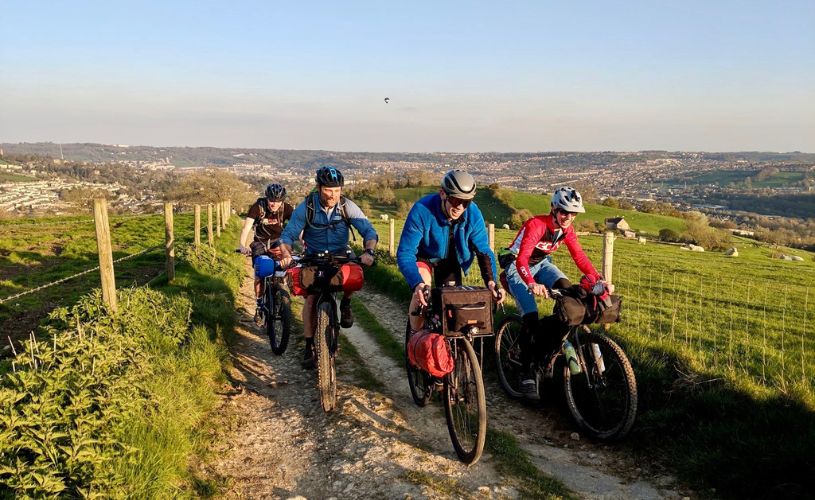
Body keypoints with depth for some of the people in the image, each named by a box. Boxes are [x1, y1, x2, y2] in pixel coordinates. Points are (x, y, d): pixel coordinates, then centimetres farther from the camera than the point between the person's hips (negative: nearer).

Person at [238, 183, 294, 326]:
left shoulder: (287, 208, -22)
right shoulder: (258, 207, -25)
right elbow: (247, 227, -34)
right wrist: (242, 245, -51)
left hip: (277, 240, 1)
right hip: (260, 242, -1)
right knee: (259, 276, -8)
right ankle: (259, 307, 11)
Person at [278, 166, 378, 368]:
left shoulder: (347, 206, -15)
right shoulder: (306, 207, -17)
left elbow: (369, 231, -19)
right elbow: (288, 235, -18)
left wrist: (368, 251, -40)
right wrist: (286, 255, -38)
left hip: (340, 256, 1)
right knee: (311, 298, -14)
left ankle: (345, 304, -2)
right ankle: (310, 346, -2)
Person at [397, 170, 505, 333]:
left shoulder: (473, 213, -27)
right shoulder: (421, 211, -37)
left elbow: (484, 251, -19)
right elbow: (405, 254, -38)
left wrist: (491, 281, -38)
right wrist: (417, 284, -55)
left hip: (450, 260, 3)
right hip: (424, 256, -3)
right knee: (422, 293, -28)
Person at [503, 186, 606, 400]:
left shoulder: (567, 229, -10)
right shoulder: (536, 225, -30)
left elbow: (580, 257, -9)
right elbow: (522, 260, -41)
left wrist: (599, 279, -24)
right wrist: (532, 284, -58)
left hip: (541, 264, 6)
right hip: (518, 267, -6)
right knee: (531, 316, -20)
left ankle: (549, 347, -4)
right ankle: (526, 373, -7)